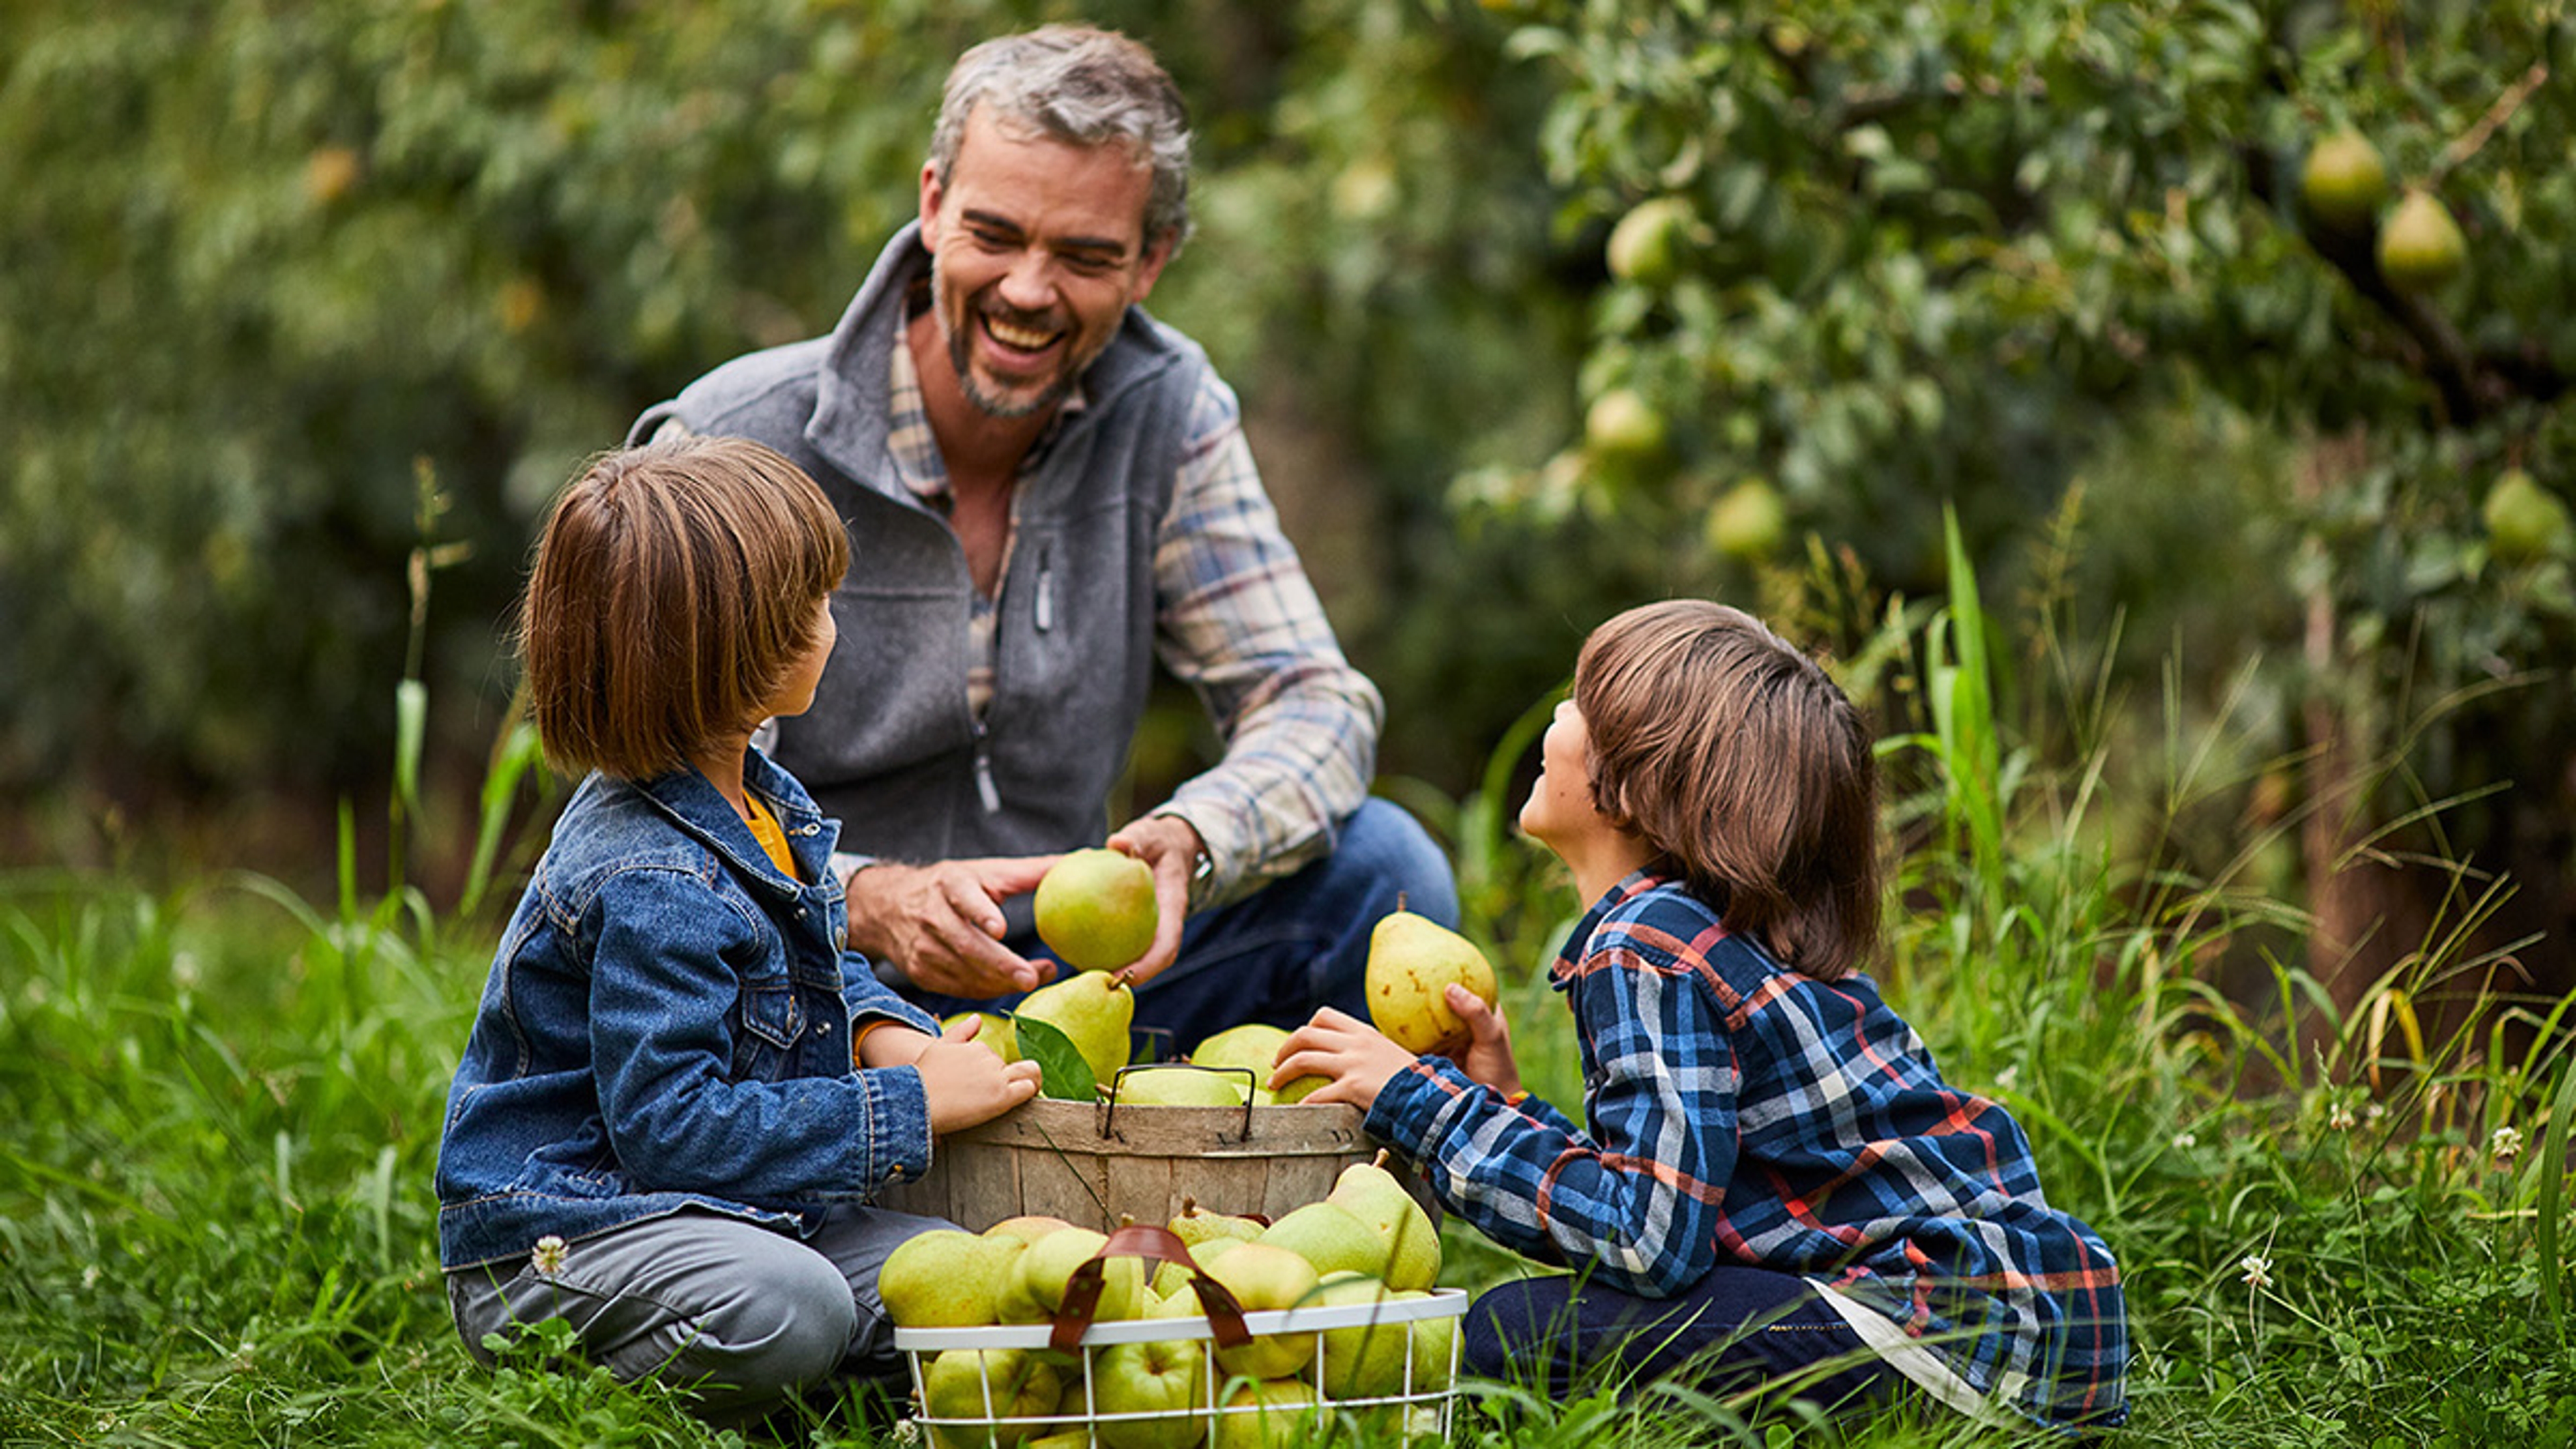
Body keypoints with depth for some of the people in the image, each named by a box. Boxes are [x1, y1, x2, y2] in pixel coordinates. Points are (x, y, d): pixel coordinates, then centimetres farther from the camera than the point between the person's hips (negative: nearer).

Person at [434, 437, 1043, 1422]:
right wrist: (908, 1107, -22)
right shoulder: (654, 890, -24)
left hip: (730, 1215, 10)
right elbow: (672, 1127, -26)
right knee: (788, 1309, -36)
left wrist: (882, 1030, 2)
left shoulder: (759, 802, 8)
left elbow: (812, 965, 26)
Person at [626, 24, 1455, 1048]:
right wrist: (876, 902, -38)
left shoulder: (1164, 412, -2)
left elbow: (1314, 704, -6)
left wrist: (1181, 846, -29)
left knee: (1377, 863, -16)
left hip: (1060, 962, 3)